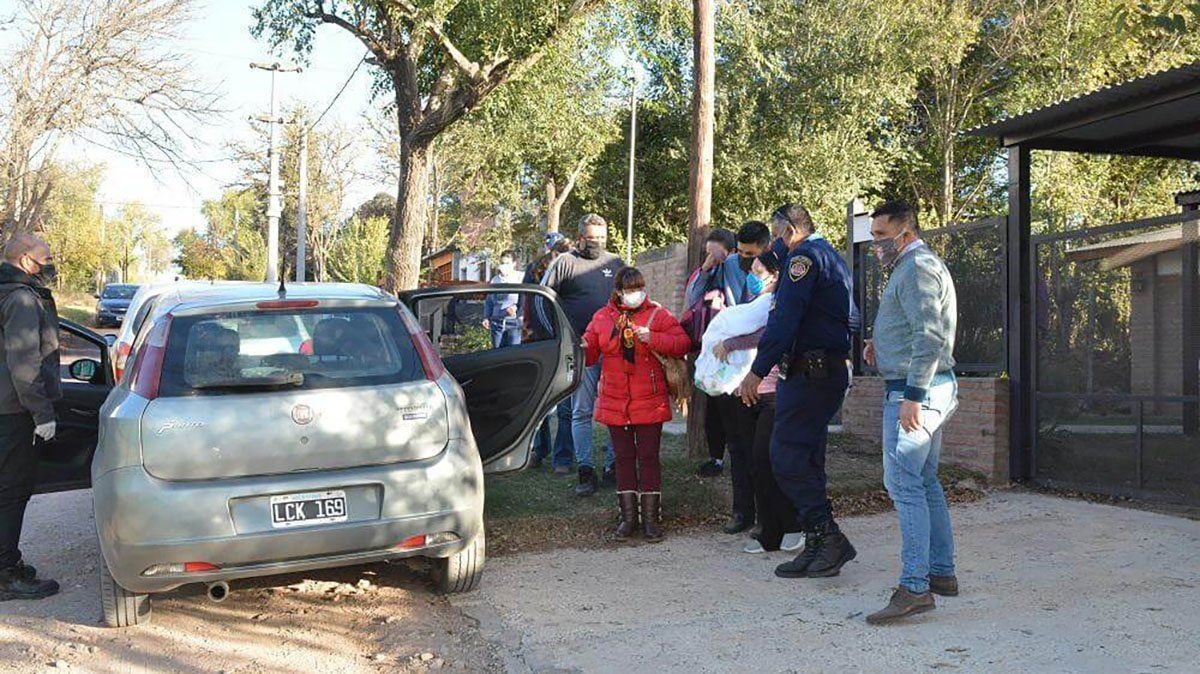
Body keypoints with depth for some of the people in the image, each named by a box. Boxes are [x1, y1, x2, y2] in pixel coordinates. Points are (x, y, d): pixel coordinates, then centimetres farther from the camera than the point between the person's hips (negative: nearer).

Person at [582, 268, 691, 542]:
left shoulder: (658, 315, -2)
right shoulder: (602, 317, 6)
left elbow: (683, 344, -9)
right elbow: (589, 352, 8)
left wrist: (652, 338, -21)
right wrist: (579, 348, -15)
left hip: (649, 403, -3)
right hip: (614, 403, 3)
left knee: (648, 457, 1)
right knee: (624, 458, 9)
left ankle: (651, 519, 10)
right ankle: (628, 518, 17)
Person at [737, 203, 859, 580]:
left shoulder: (803, 255, -8)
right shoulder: (831, 257, 24)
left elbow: (785, 319, -18)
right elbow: (851, 319, 25)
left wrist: (757, 372, -20)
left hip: (808, 373, -10)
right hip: (834, 369, 10)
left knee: (788, 456, -11)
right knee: (807, 460, 10)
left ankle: (829, 539, -13)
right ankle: (818, 548, 12)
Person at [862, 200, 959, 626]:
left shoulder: (917, 268, -12)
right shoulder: (920, 265, 22)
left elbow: (930, 336, -22)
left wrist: (912, 395, -25)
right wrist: (881, 344, 13)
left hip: (915, 390, -11)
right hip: (932, 388, 11)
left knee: (903, 482, -13)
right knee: (925, 482, 14)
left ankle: (915, 587, -15)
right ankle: (942, 572, 21)